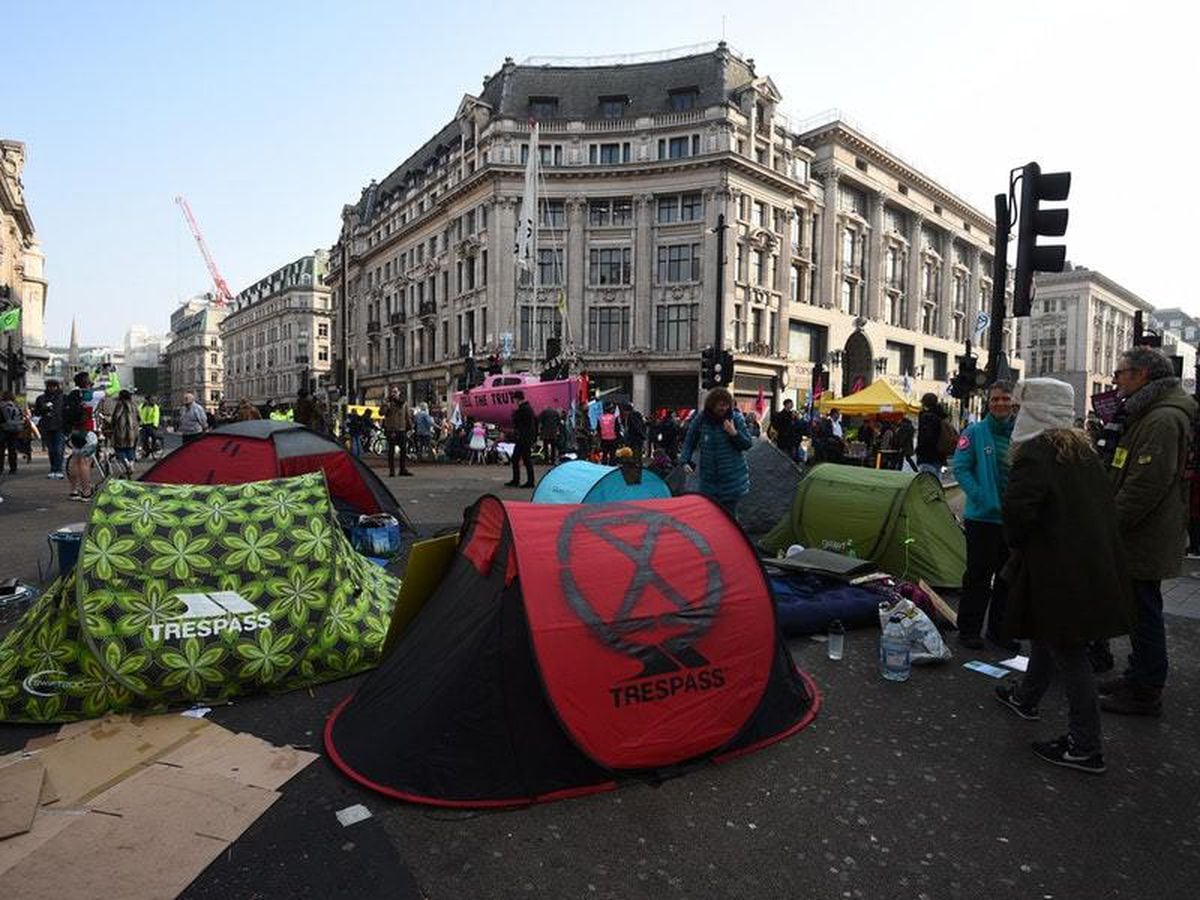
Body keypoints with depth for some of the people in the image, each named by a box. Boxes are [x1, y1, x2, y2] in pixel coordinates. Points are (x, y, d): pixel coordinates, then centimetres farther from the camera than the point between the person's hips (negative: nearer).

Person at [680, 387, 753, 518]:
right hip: (709, 478, 1)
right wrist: (685, 461, -2)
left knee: (729, 514, 1)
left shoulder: (736, 418, -6)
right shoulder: (700, 418, -4)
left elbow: (747, 444, -3)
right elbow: (689, 441, 9)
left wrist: (734, 433, -20)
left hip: (732, 478, -1)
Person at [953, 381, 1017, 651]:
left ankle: (999, 629, 28)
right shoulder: (975, 432, -6)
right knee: (978, 575, 2)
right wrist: (981, 497, -17)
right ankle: (968, 629, 14)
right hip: (982, 517, -4)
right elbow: (961, 468, -9)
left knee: (1008, 577, 13)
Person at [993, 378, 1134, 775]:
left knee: (1067, 651, 0)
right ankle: (1026, 697, 42)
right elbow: (1104, 504, 16)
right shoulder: (1083, 448, 10)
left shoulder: (1036, 452, -17)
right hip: (1095, 565, 9)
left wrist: (1016, 543, -5)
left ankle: (1085, 746, 9)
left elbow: (1018, 508, -27)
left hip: (1059, 570, -9)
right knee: (1050, 634, 24)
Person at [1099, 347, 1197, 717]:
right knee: (1140, 612, 19)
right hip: (1142, 538, 10)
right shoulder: (1147, 415, 16)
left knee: (1145, 614, 0)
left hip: (1146, 540, -10)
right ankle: (1139, 677, 31)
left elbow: (1147, 485, -25)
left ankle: (1145, 693, 11)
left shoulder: (1164, 420, -19)